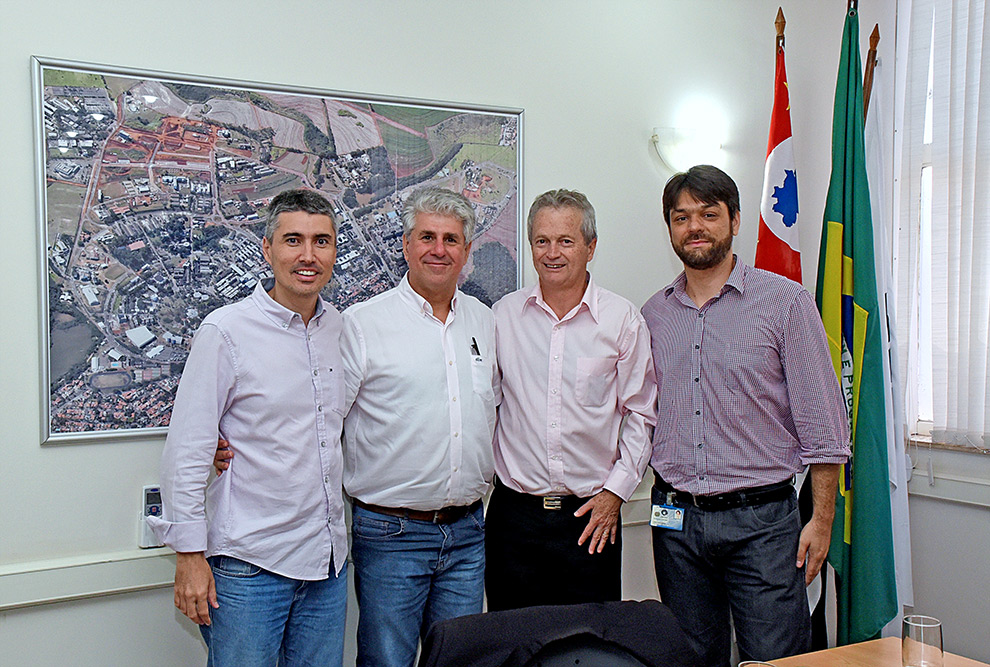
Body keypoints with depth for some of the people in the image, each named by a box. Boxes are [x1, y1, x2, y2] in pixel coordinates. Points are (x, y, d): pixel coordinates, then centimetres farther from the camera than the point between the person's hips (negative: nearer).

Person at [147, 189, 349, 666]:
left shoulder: (340, 328, 6)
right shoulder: (227, 332, -11)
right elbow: (185, 453, -11)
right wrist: (190, 555, -11)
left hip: (329, 558, 6)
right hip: (249, 564, -5)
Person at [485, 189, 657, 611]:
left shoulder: (622, 320, -1)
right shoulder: (504, 315, 3)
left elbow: (641, 414, 4)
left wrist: (616, 489, -2)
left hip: (591, 515, -1)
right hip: (514, 512, 1)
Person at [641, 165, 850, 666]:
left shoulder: (786, 302, -3)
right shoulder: (653, 314, 9)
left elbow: (823, 425, -4)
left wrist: (821, 519, -7)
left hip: (761, 518, -3)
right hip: (675, 519, 4)